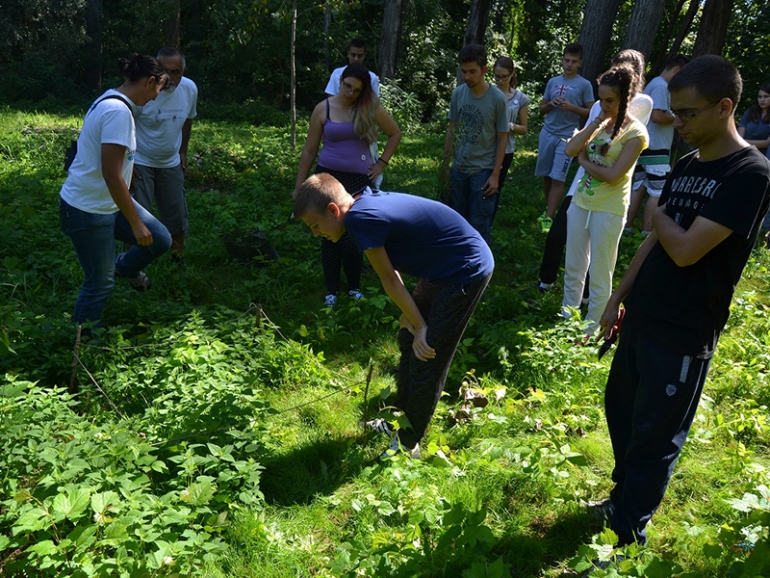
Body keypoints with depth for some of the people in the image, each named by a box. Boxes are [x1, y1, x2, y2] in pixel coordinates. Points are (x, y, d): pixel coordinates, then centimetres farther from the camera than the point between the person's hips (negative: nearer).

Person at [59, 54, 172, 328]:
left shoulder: (111, 101, 7)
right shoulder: (118, 112, -24)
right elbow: (111, 174, -27)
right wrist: (136, 223, -20)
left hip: (107, 201, 9)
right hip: (88, 211, -9)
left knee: (160, 240, 8)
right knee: (100, 283, 4)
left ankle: (125, 267, 37)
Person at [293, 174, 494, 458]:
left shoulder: (360, 219, -24)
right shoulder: (367, 202, 3)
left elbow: (389, 279, -15)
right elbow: (393, 272, 5)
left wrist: (420, 327, -7)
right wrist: (410, 318, 1)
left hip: (467, 272, -9)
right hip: (444, 269, 10)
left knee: (426, 357, -2)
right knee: (408, 339, 18)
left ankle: (408, 444, 15)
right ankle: (402, 416, 36)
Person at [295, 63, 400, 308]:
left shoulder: (371, 108, -2)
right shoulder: (323, 109, -2)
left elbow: (395, 134, 13)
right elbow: (309, 150, 3)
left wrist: (381, 163, 6)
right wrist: (300, 186, 3)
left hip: (358, 179, 0)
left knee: (353, 236, -3)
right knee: (330, 235, 6)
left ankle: (354, 286, 19)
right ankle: (332, 290, 20)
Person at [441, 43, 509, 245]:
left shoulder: (498, 99, -12)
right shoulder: (458, 93, -2)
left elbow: (502, 138, -7)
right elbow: (452, 129, 8)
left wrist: (495, 175, -10)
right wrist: (445, 162, 8)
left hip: (483, 170, -4)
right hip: (459, 168, 4)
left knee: (479, 226, 0)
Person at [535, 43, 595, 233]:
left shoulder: (584, 85, 1)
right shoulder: (552, 82, 11)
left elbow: (591, 112, -1)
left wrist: (571, 107, -16)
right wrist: (551, 103, -6)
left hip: (566, 137, -4)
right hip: (547, 134, 4)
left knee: (558, 179, -8)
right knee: (546, 175, 8)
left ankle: (549, 218, -10)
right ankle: (548, 209, 24)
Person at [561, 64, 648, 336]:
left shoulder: (635, 132, -11)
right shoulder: (599, 123, 8)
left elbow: (613, 175, -20)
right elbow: (570, 149, -6)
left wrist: (584, 161, -6)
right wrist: (596, 121, -9)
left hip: (608, 210, -6)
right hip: (581, 202, 7)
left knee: (599, 276, 6)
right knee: (573, 269, 15)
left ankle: (590, 331, 19)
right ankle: (566, 322, 29)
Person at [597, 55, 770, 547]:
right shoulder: (685, 166, 7)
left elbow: (685, 250, -22)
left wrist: (655, 210, -5)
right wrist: (618, 299, 13)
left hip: (684, 334, -7)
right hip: (642, 317, 8)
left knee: (655, 438, 4)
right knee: (620, 410, 19)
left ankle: (627, 534, 20)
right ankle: (625, 497, 39)